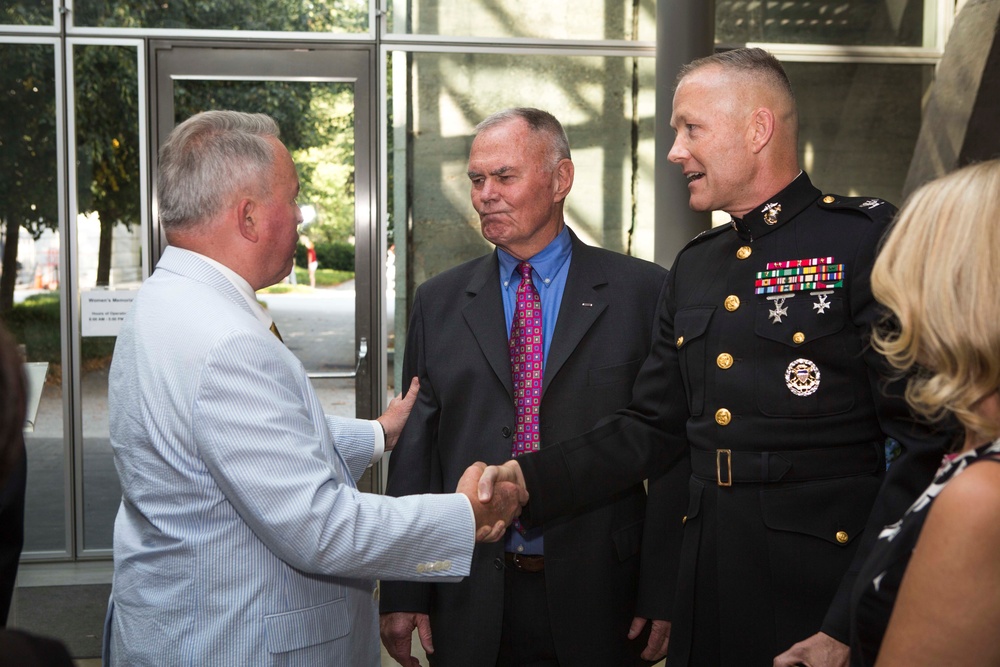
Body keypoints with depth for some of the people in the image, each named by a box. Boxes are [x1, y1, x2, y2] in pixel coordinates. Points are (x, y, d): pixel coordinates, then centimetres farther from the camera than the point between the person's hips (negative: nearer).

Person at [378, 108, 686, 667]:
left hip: (599, 600, -2)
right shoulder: (438, 302, 6)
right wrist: (403, 595, 2)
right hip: (471, 605, 3)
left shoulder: (643, 292, -3)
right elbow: (414, 448, 5)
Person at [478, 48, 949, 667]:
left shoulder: (868, 239, -10)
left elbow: (926, 443, -14)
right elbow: (653, 426, 12)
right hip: (706, 585, 6)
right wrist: (532, 480, -2)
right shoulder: (693, 267, 11)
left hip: (824, 587, -6)